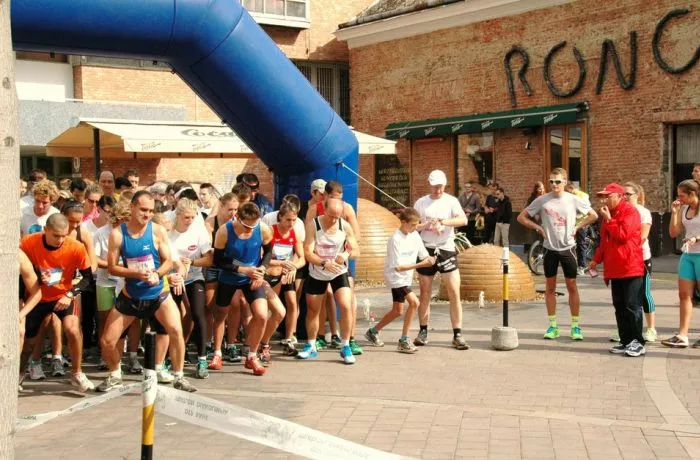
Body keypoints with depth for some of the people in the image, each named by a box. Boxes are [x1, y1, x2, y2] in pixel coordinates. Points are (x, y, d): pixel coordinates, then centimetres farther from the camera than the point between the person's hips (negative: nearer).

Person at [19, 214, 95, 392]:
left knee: (73, 330, -24)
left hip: (63, 295, -1)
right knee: (28, 340, 12)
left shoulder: (76, 248, -24)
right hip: (37, 297, 1)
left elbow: (87, 276, -11)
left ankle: (77, 375, -3)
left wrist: (70, 295, -23)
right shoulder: (28, 243, -23)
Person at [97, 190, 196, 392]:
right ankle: (115, 376, 28)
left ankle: (179, 377, -1)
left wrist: (157, 274, -25)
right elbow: (112, 267, -9)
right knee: (107, 342, -1)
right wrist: (136, 274, -24)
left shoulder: (158, 231, -7)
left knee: (176, 331, -20)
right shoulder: (117, 234, -9)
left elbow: (168, 261, -4)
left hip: (158, 293, -1)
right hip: (130, 296, 1)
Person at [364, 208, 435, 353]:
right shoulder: (395, 239, -20)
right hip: (395, 276, -8)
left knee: (397, 311, 16)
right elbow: (398, 266, -23)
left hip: (406, 277, 8)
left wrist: (429, 259, -23)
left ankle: (373, 332, 37)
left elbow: (424, 254, 1)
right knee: (414, 302, -23)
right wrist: (421, 264, -29)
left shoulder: (415, 235, 0)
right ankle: (403, 341, -15)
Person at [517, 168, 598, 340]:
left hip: (567, 248, -1)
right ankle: (552, 326, 14)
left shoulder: (573, 200, -3)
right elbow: (521, 217, 4)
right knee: (550, 287, 6)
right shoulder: (542, 200, -3)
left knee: (572, 286, 2)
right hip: (550, 248, 1)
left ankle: (575, 326, 9)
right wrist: (538, 228, -5)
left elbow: (593, 215, 7)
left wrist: (577, 227, -3)